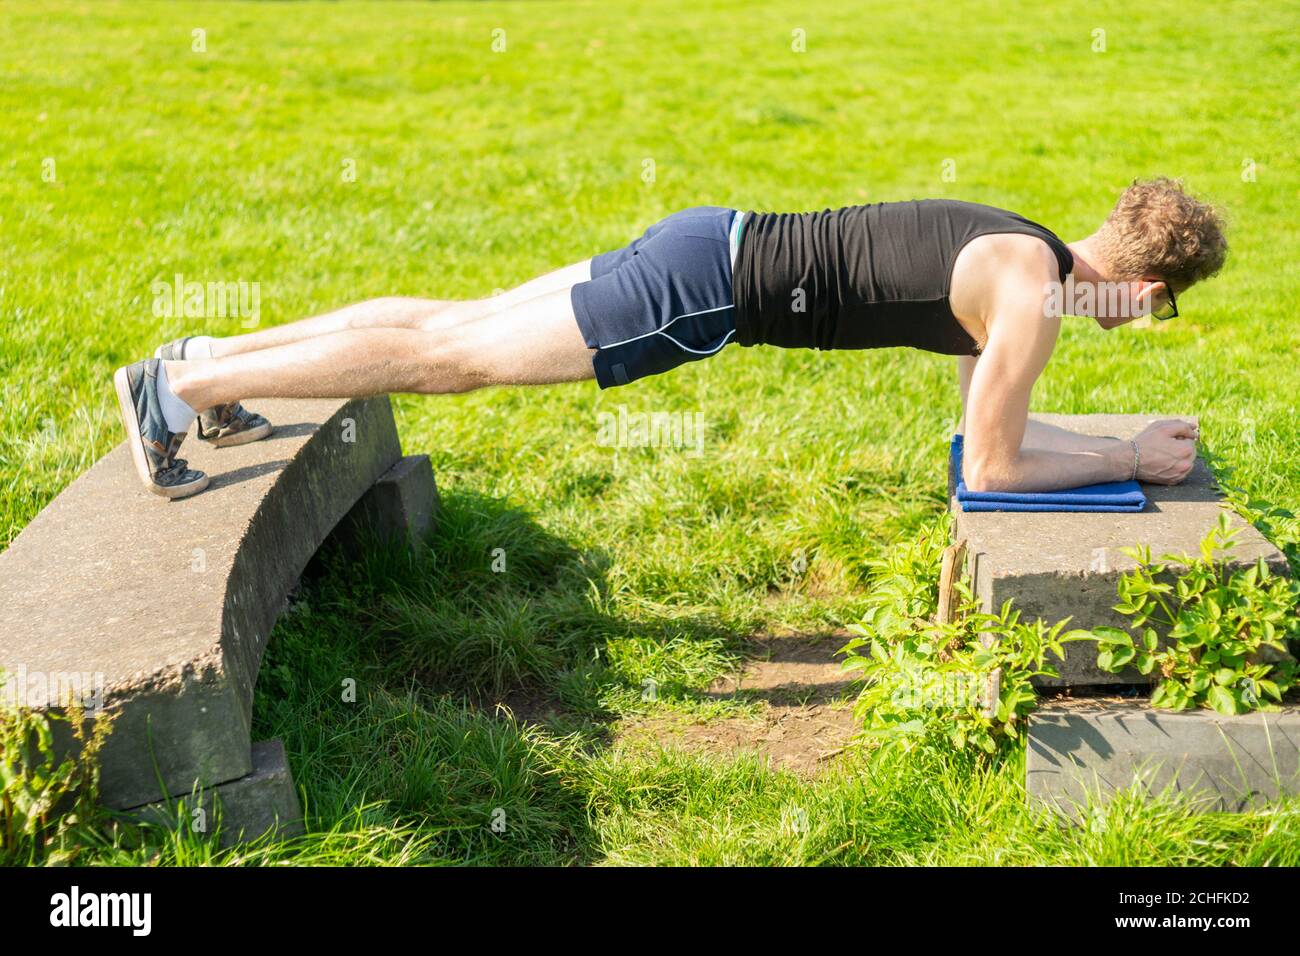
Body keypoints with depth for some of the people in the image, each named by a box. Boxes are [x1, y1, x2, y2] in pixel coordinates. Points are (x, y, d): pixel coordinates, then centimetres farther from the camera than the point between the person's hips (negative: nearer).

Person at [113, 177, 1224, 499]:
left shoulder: (1021, 244, 15)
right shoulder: (1036, 290, -13)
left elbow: (986, 411, 25)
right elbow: (991, 466, -12)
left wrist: (1132, 435, 23)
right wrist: (1133, 462, 1)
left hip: (714, 245, 8)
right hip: (707, 285, -8)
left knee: (455, 326, 13)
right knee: (452, 357, -5)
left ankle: (217, 354, 22)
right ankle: (183, 387, 1)